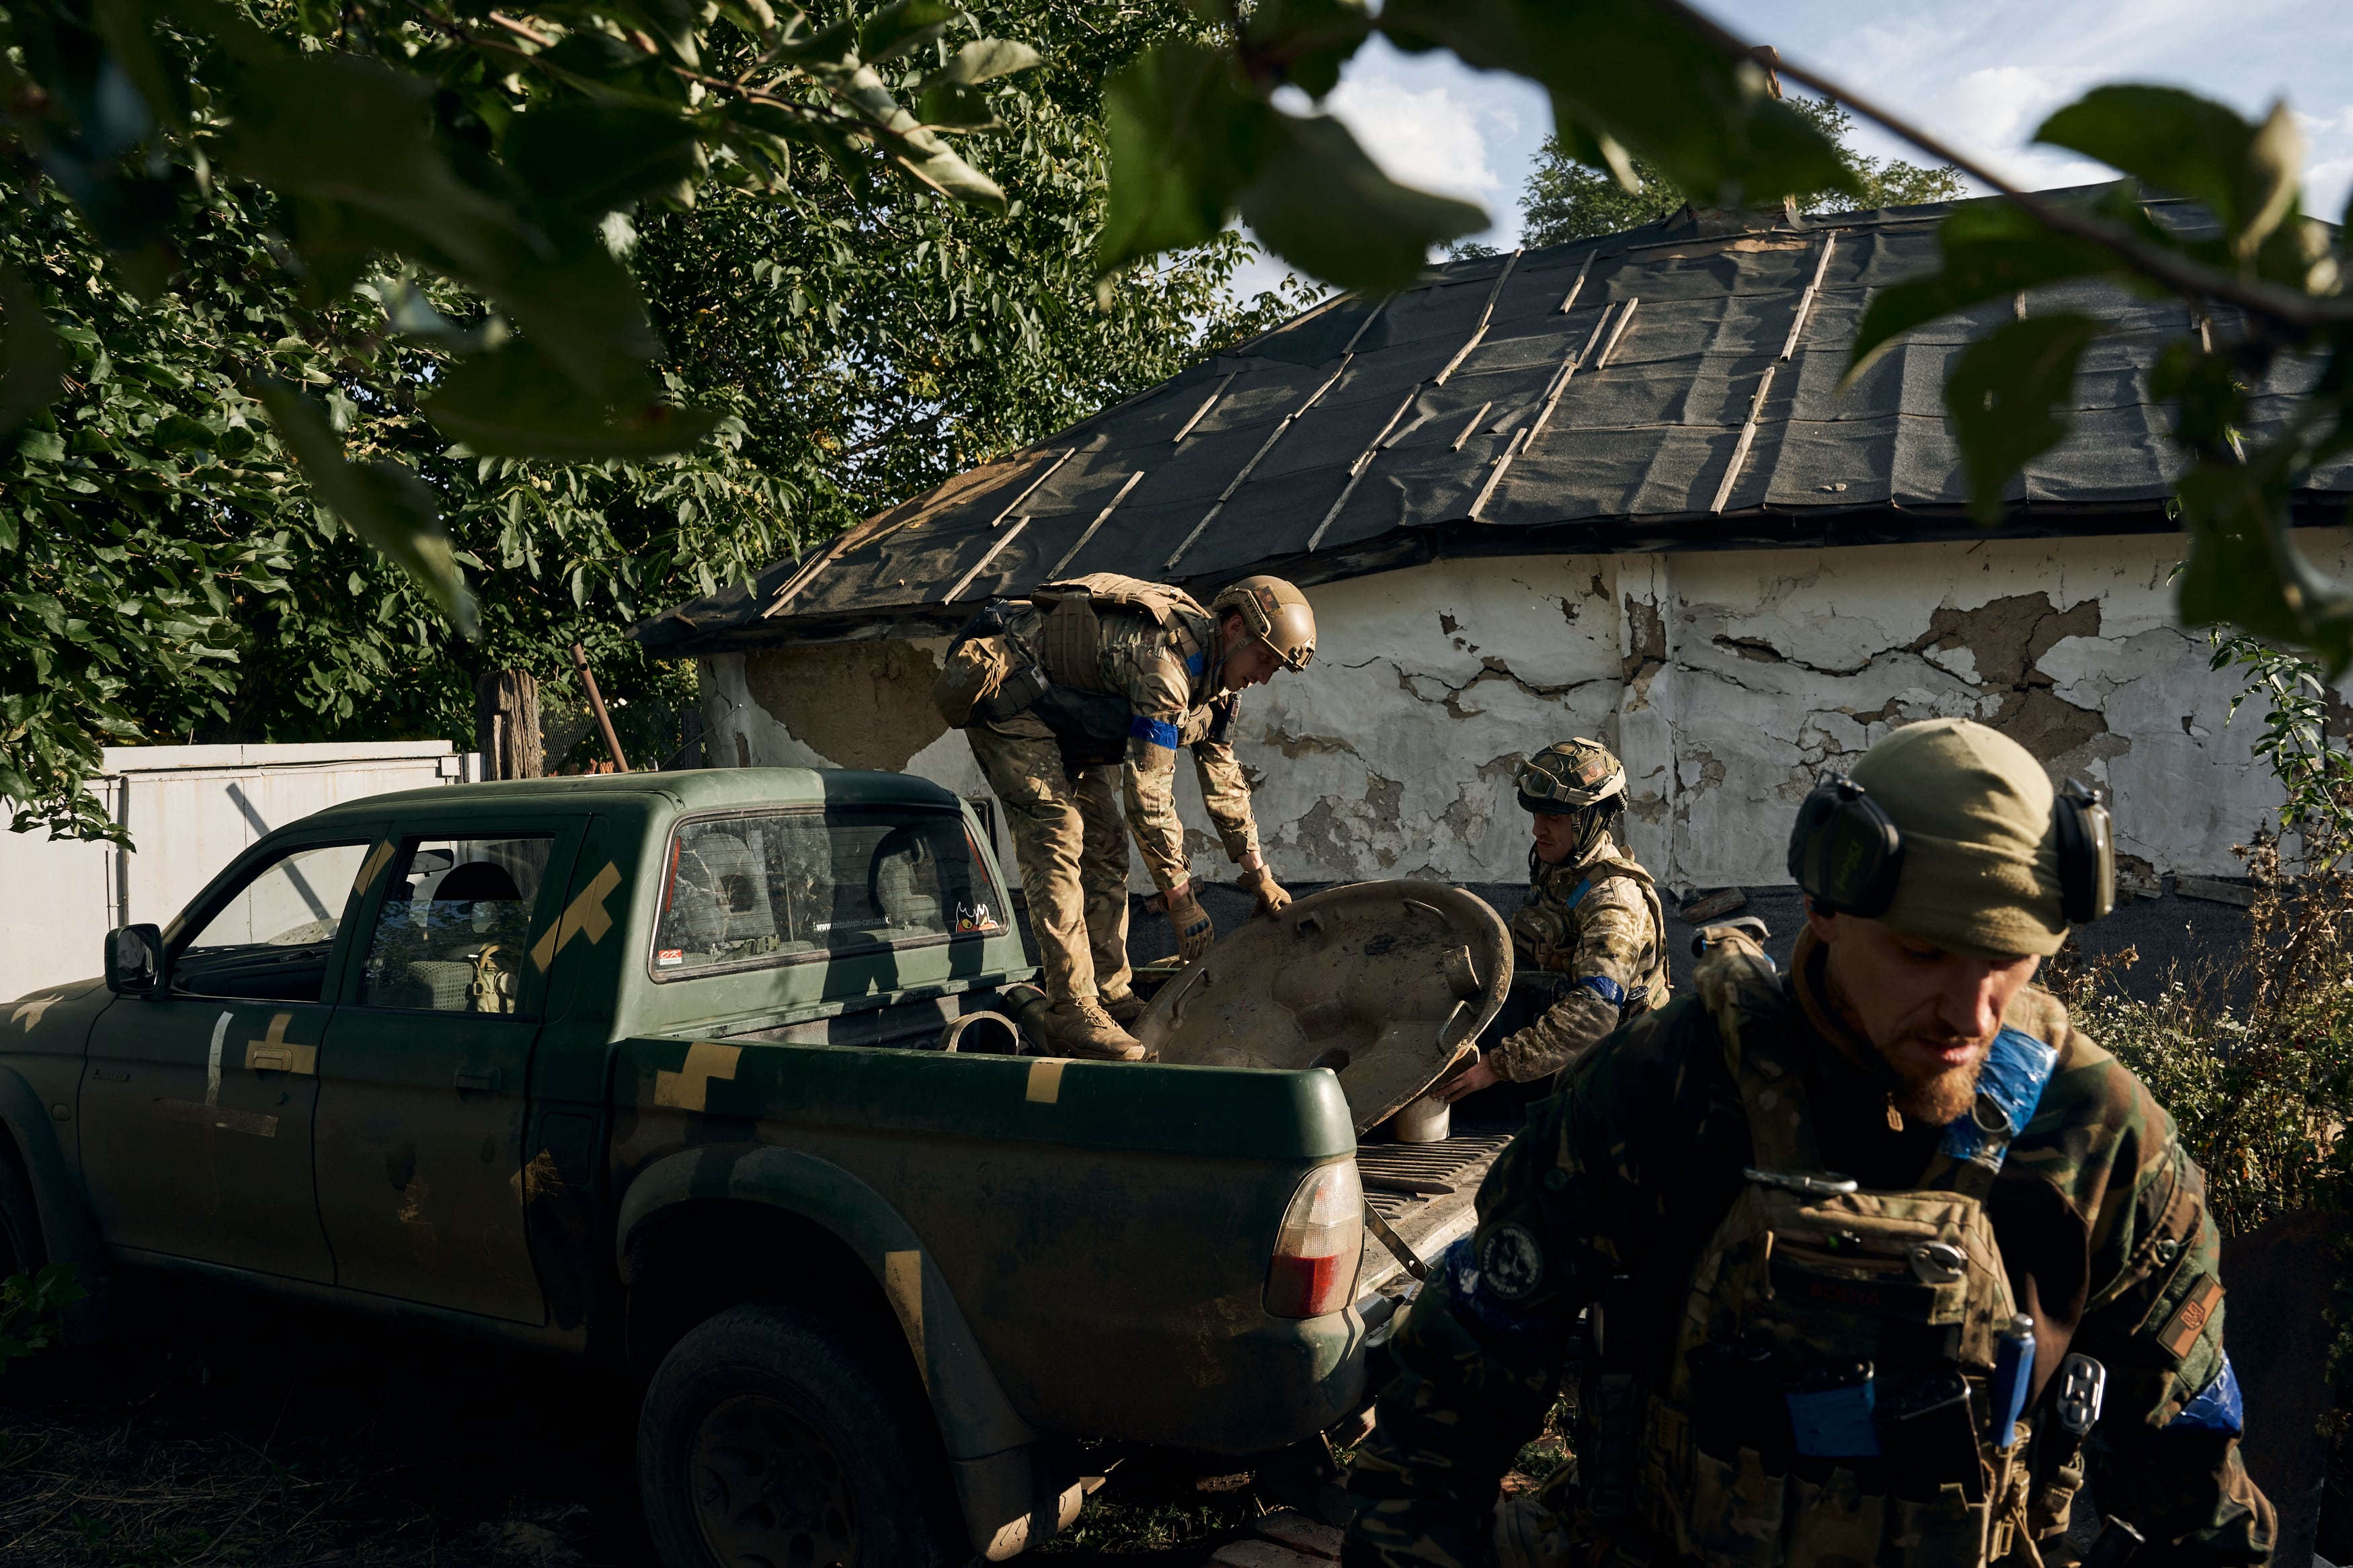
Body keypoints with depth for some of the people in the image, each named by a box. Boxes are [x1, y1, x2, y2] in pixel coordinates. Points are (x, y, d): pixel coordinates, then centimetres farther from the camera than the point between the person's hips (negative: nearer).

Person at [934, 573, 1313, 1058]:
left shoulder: (1210, 670, 1)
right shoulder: (1167, 660, -30)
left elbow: (1222, 775, 13)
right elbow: (1149, 794, -30)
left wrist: (1258, 874, 15)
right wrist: (1181, 897, -22)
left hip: (1056, 711, 10)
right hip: (1003, 688, -10)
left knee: (1103, 845, 5)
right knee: (1057, 835, -20)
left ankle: (1112, 991, 11)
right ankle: (1073, 1010, -20)